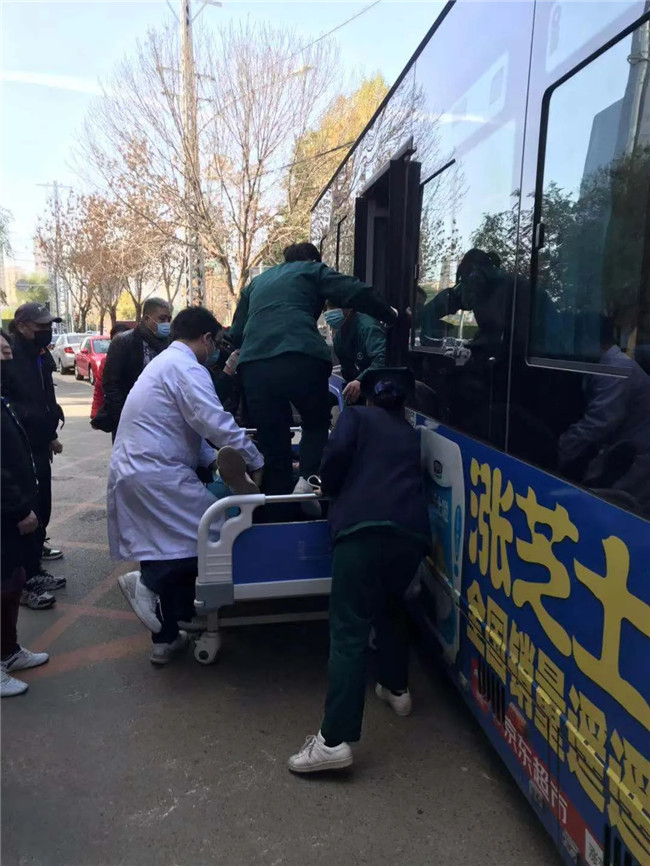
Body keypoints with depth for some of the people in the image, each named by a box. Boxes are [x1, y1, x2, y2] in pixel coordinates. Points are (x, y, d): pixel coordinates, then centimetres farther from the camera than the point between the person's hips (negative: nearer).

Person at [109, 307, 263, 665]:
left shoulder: (164, 363, 22)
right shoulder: (187, 368, -10)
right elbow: (217, 423, -19)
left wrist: (214, 461, 16)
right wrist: (256, 463, -10)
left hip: (130, 471, 10)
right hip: (157, 474, -10)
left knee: (169, 542, 15)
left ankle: (166, 638, 22)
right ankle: (148, 580, -12)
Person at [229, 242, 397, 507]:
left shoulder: (256, 282, 33)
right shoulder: (313, 271, 21)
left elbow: (236, 333, 32)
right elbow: (356, 293, 9)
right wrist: (391, 315, 21)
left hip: (254, 363, 3)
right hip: (301, 358, -3)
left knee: (271, 440, 12)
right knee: (316, 424, 18)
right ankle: (308, 479, -3)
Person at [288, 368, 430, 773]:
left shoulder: (356, 415, 18)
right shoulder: (411, 434, 30)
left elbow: (337, 452, 0)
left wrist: (331, 490, 17)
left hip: (365, 526, -5)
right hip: (412, 531, 5)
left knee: (349, 629, -7)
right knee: (391, 606, 30)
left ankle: (335, 740, -10)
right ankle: (397, 689, 39)